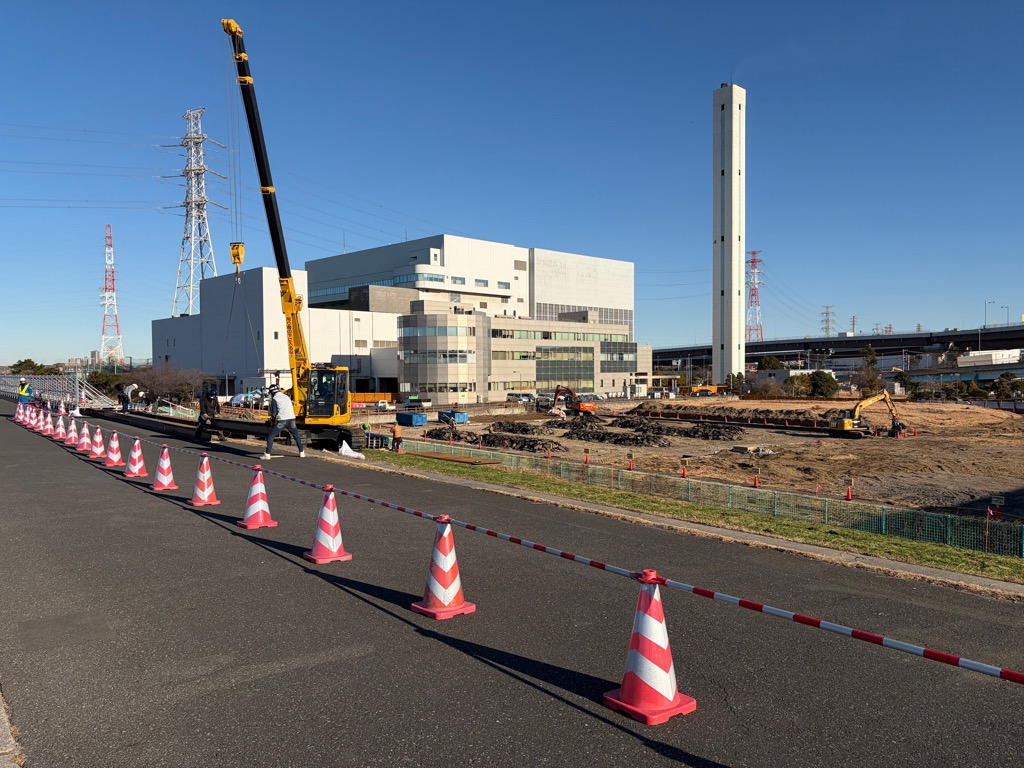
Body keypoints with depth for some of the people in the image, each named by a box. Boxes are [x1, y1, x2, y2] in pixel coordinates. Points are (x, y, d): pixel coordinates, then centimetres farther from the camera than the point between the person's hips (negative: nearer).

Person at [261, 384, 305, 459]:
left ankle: (267, 454, -4)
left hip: (281, 421, -5)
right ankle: (302, 452, 25)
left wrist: (273, 420, 17)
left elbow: (273, 412, -3)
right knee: (296, 435, 22)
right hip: (291, 419, 5)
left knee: (270, 435, 3)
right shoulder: (287, 397, 17)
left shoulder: (274, 399, 0)